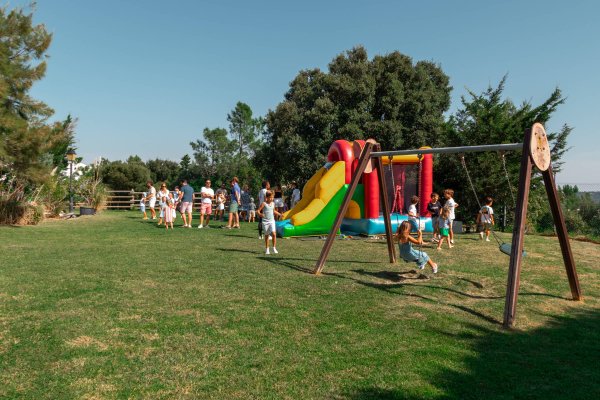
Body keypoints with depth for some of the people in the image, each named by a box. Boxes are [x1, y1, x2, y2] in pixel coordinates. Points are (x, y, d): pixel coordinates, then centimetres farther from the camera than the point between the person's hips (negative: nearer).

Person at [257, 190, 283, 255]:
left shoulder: (273, 203, 7)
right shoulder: (264, 204, -8)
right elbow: (258, 210, -9)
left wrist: (280, 214, 19)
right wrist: (260, 214, -28)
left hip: (272, 221, 3)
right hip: (265, 221, -3)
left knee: (274, 234, -14)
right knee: (267, 235, 6)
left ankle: (274, 248, 1)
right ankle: (267, 249, 21)